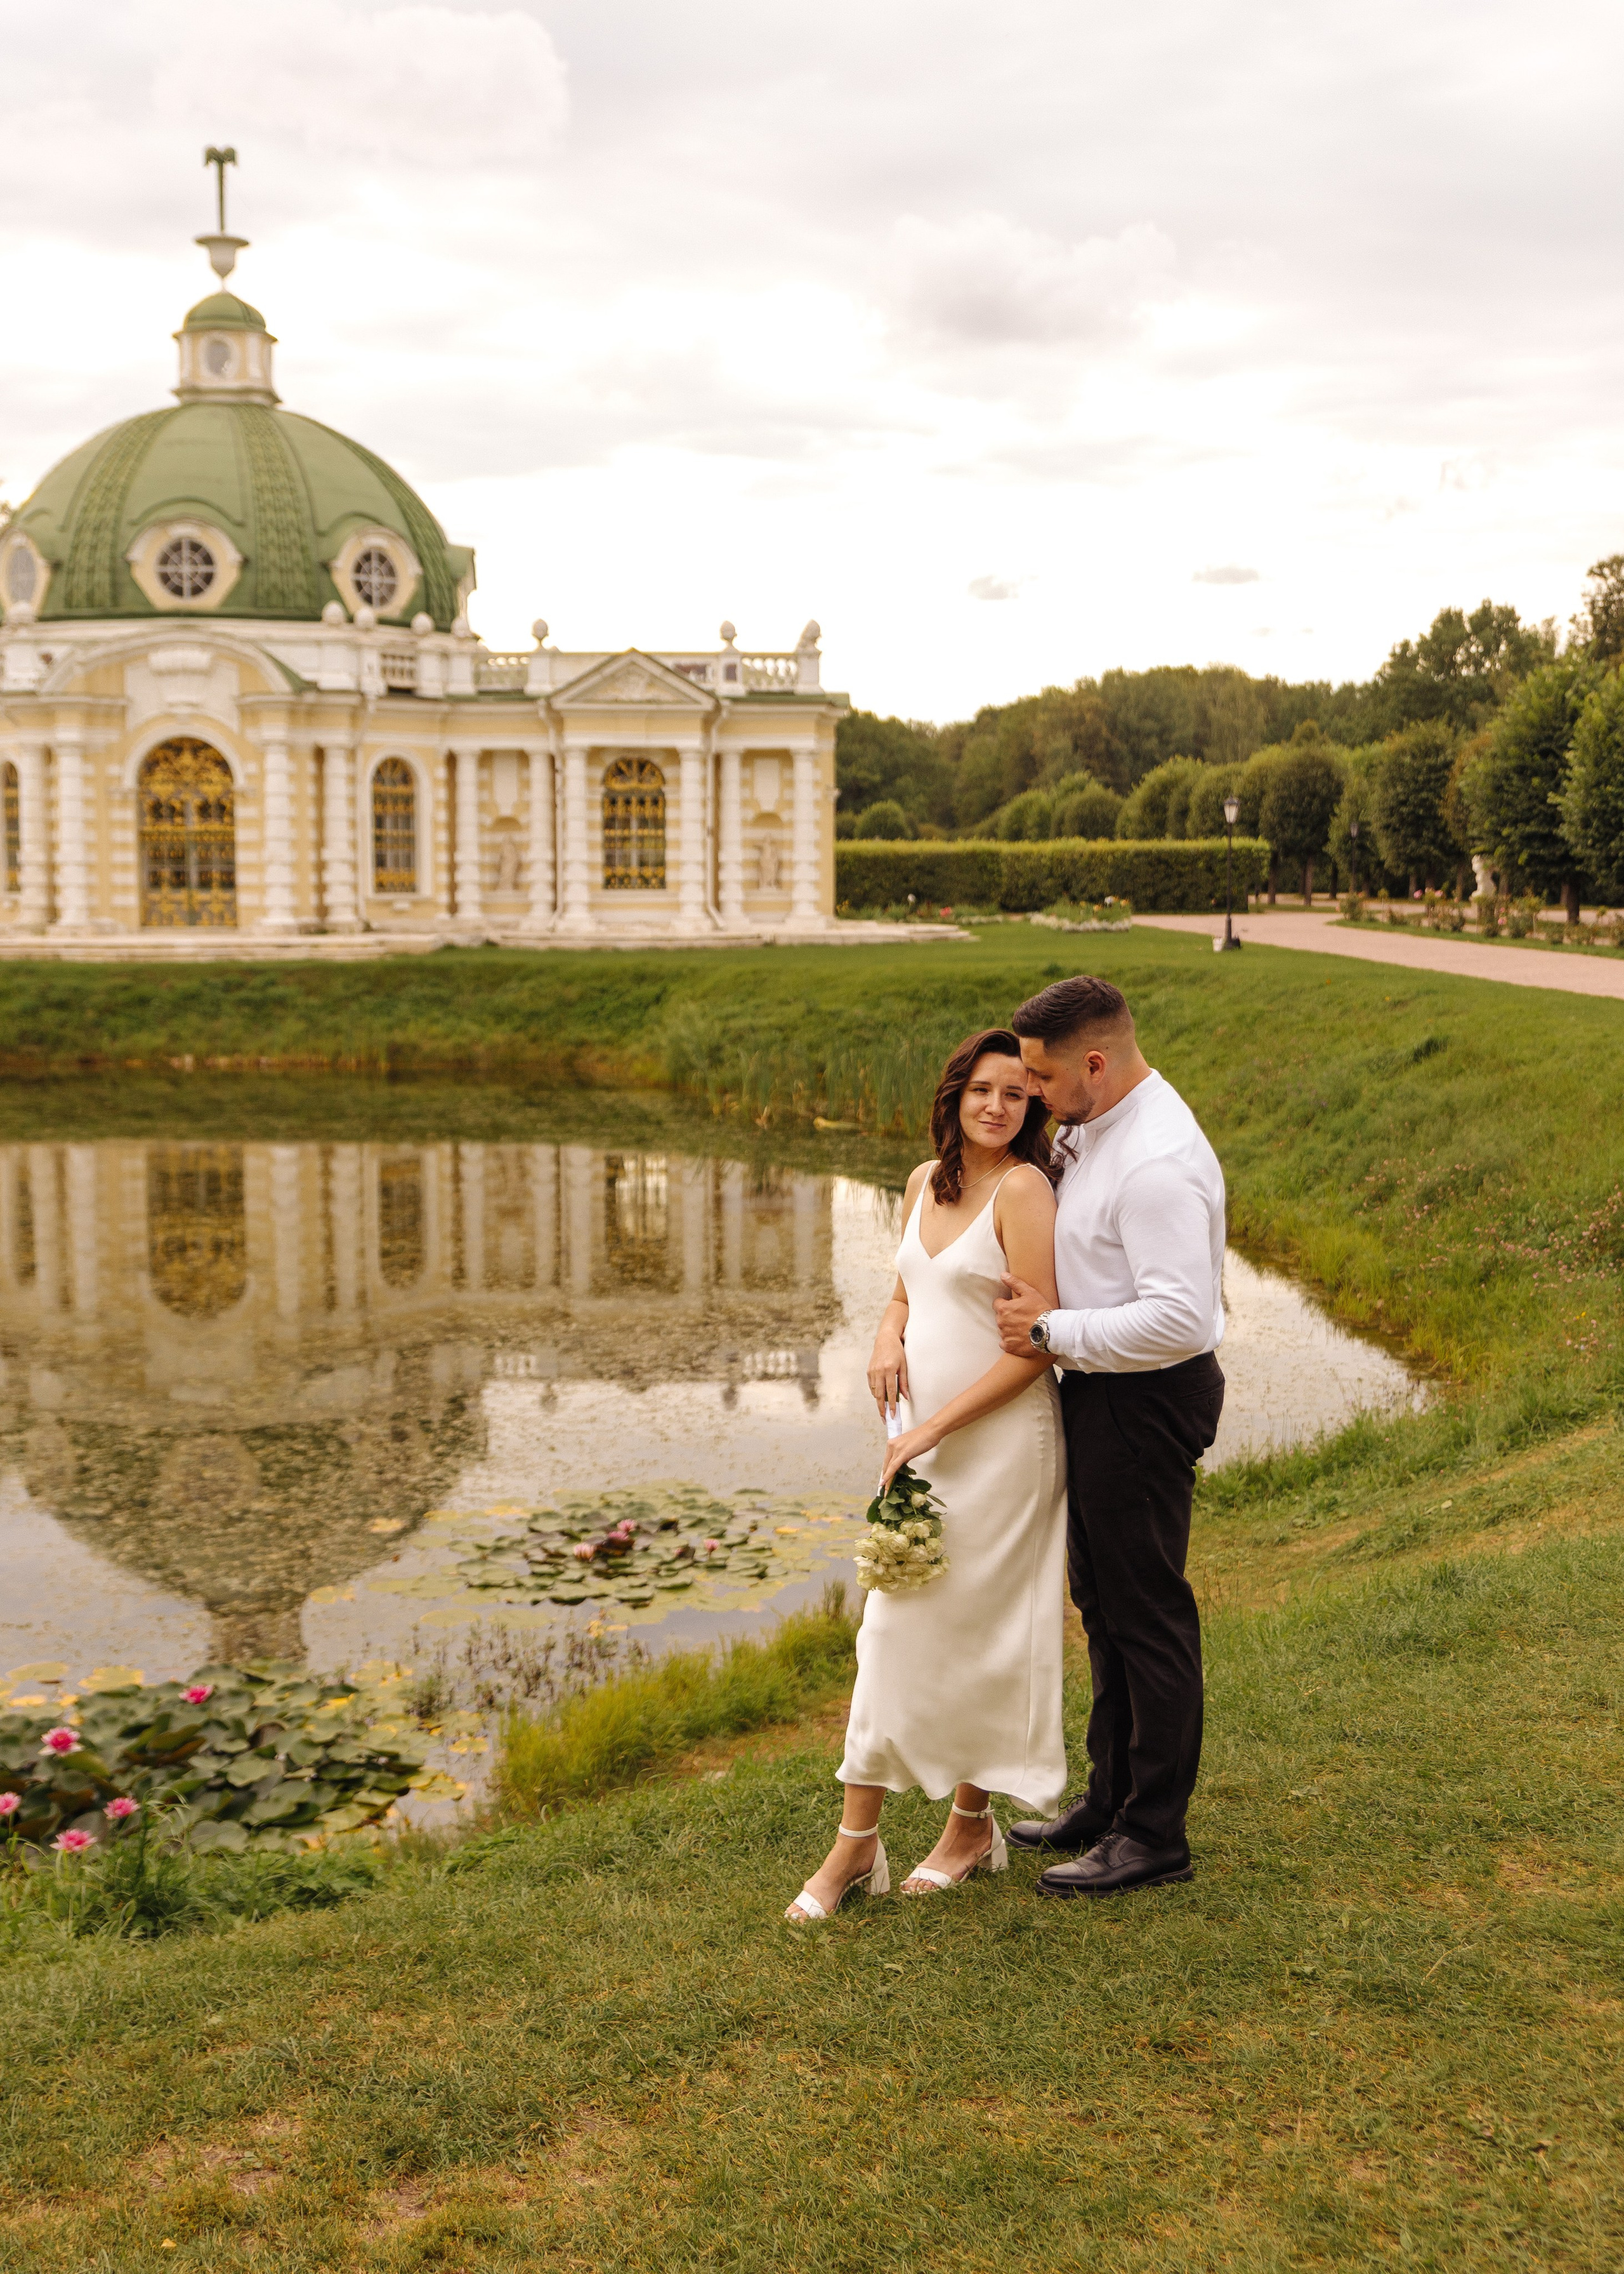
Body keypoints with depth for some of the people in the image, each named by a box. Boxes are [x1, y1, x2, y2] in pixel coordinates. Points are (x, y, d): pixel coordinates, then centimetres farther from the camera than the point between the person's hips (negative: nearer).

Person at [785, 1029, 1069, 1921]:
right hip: (921, 1434, 7)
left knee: (972, 1632, 4)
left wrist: (935, 1427, -15)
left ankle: (972, 1824, 24)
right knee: (892, 1628, 7)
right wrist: (888, 1339, -2)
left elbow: (1035, 1346, -16)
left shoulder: (1024, 1189, -14)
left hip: (998, 1439, -7)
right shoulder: (925, 1182, 9)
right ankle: (856, 1842, 13)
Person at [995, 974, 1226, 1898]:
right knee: (1103, 1602, 20)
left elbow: (1181, 1321, -32)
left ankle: (1155, 1835, 14)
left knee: (1148, 1613, 1)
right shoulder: (1093, 1128, 7)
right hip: (1102, 1392, 11)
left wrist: (1053, 1329, -21)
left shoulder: (1158, 1161, -25)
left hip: (1147, 1400, -11)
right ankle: (1112, 1799, 36)